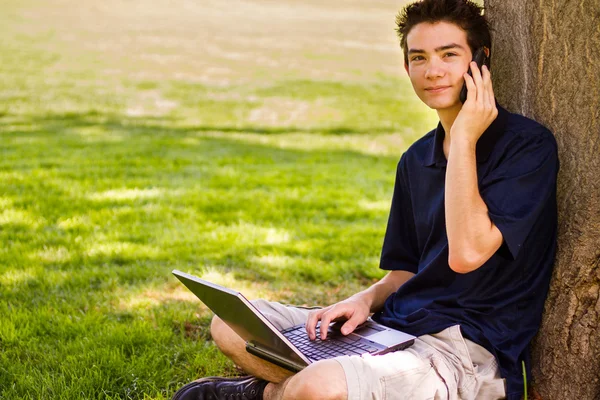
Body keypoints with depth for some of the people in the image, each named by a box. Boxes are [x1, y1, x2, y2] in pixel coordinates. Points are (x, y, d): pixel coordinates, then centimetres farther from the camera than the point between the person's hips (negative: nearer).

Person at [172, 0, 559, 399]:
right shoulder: (416, 160, 13)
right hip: (398, 328, 7)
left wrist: (464, 137, -17)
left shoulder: (528, 146, -10)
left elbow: (467, 252, -22)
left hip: (470, 348, -7)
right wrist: (365, 300, -3)